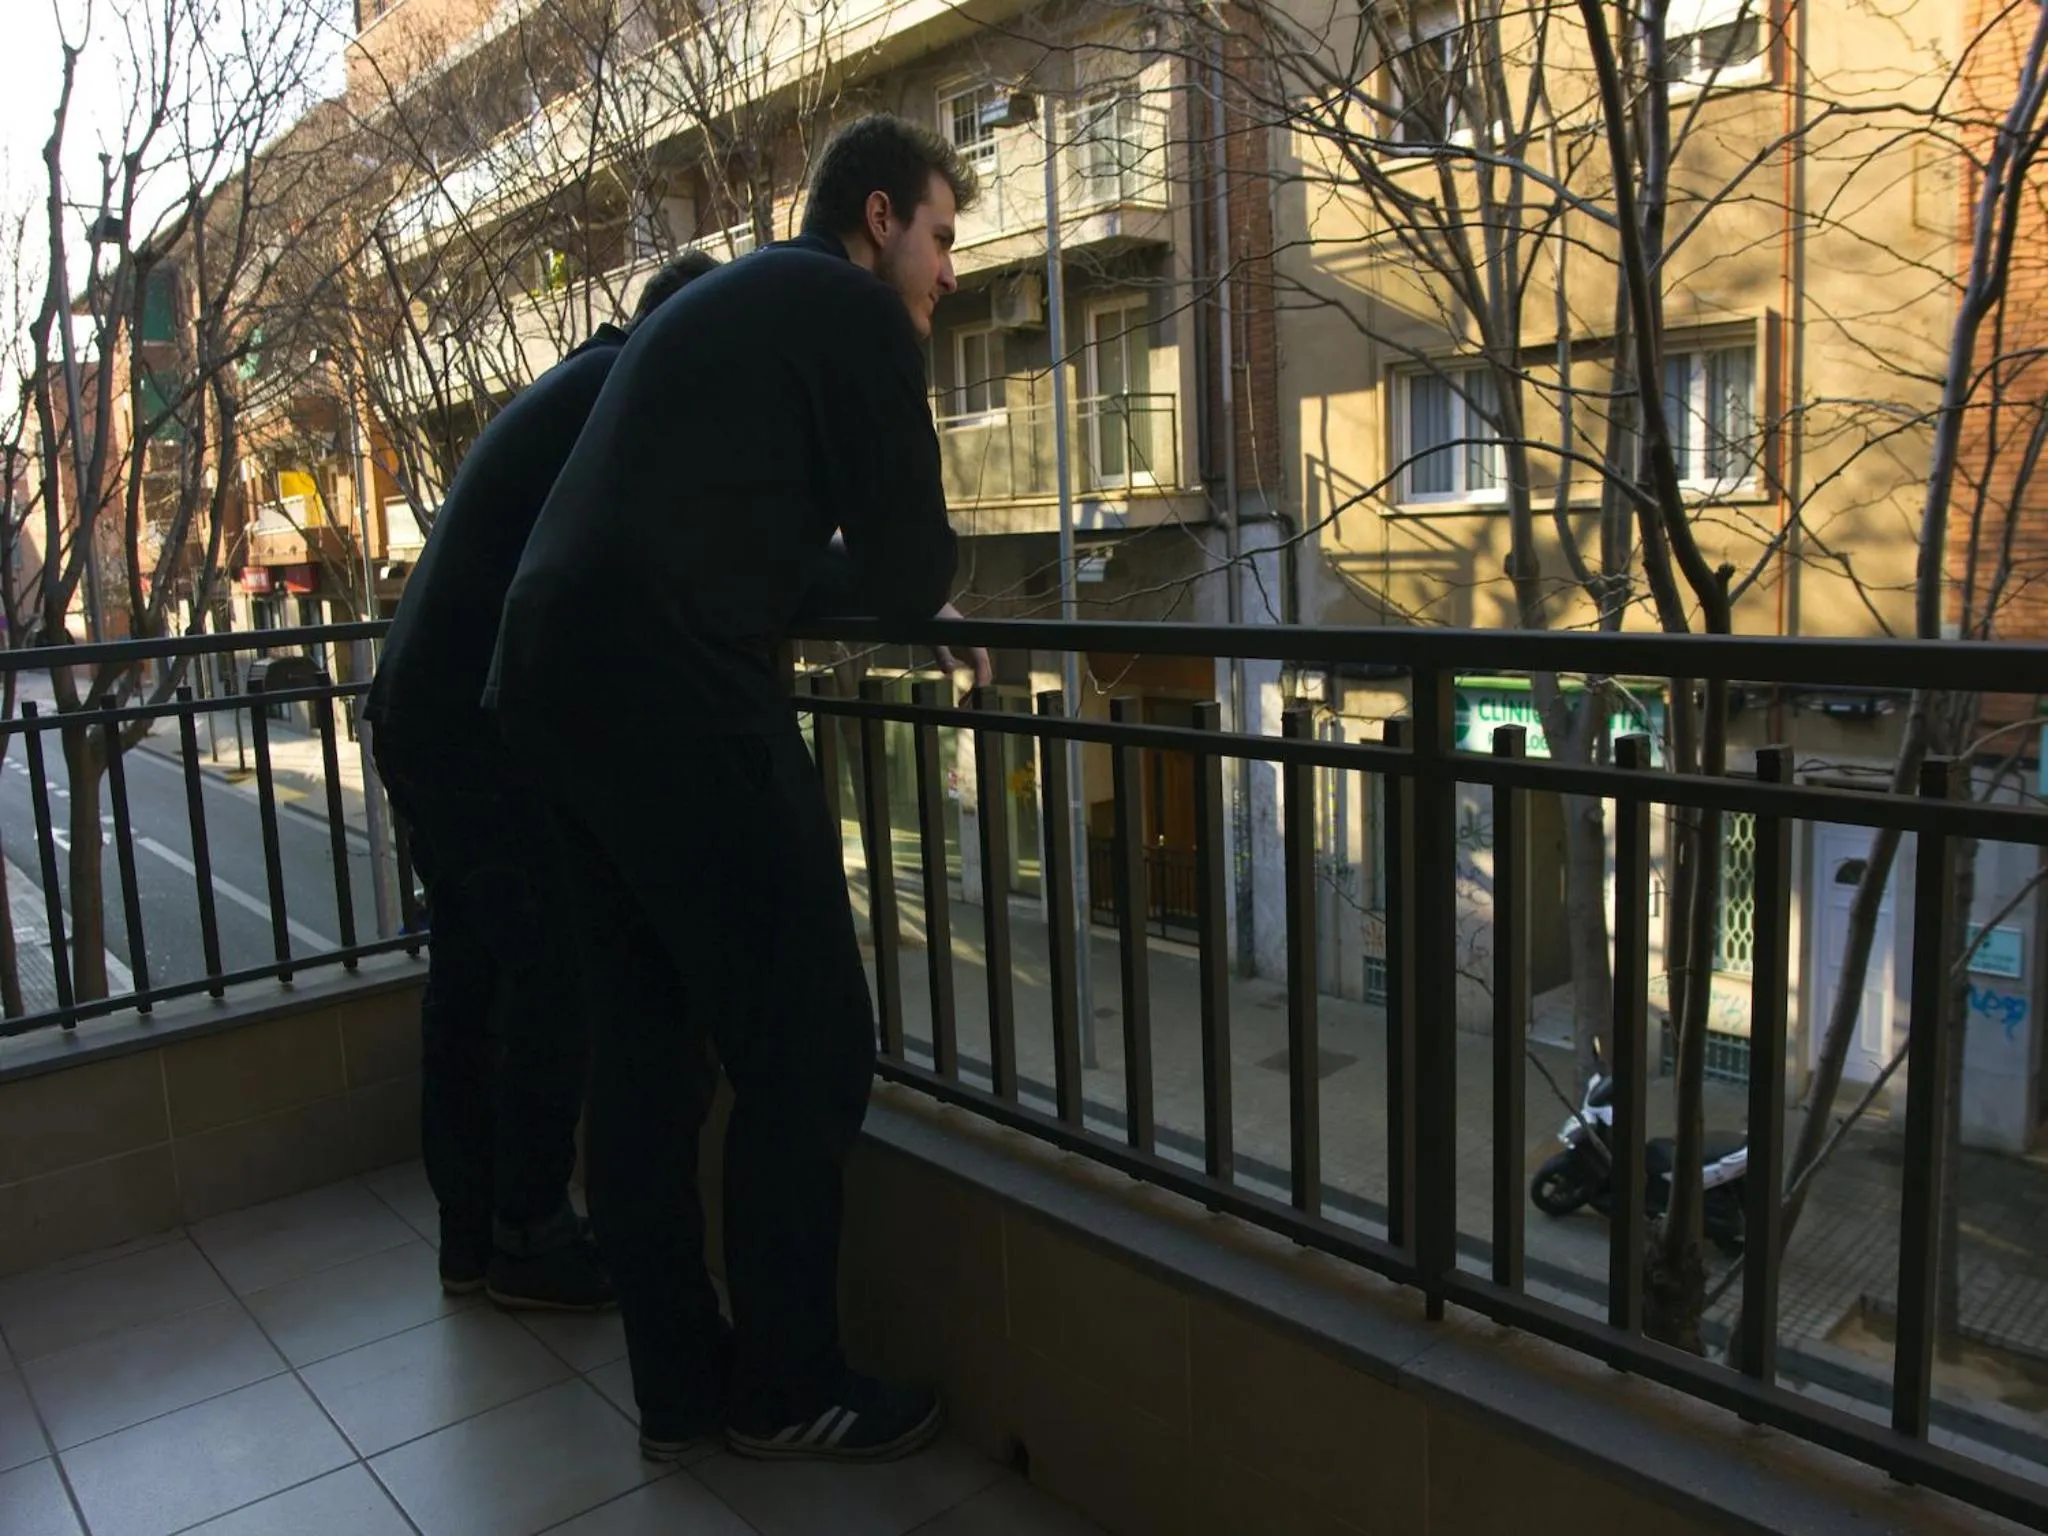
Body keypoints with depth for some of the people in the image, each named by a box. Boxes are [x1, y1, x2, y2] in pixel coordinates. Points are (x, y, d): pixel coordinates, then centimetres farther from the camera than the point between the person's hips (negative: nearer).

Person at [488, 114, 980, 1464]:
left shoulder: (725, 303, 28)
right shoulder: (856, 313, -1)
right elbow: (912, 566, -5)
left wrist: (808, 588, 19)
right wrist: (852, 588, 15)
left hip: (556, 669, 10)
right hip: (675, 691, -10)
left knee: (648, 1042, 13)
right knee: (810, 1043, -1)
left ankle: (679, 1384, 24)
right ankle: (786, 1387, 13)